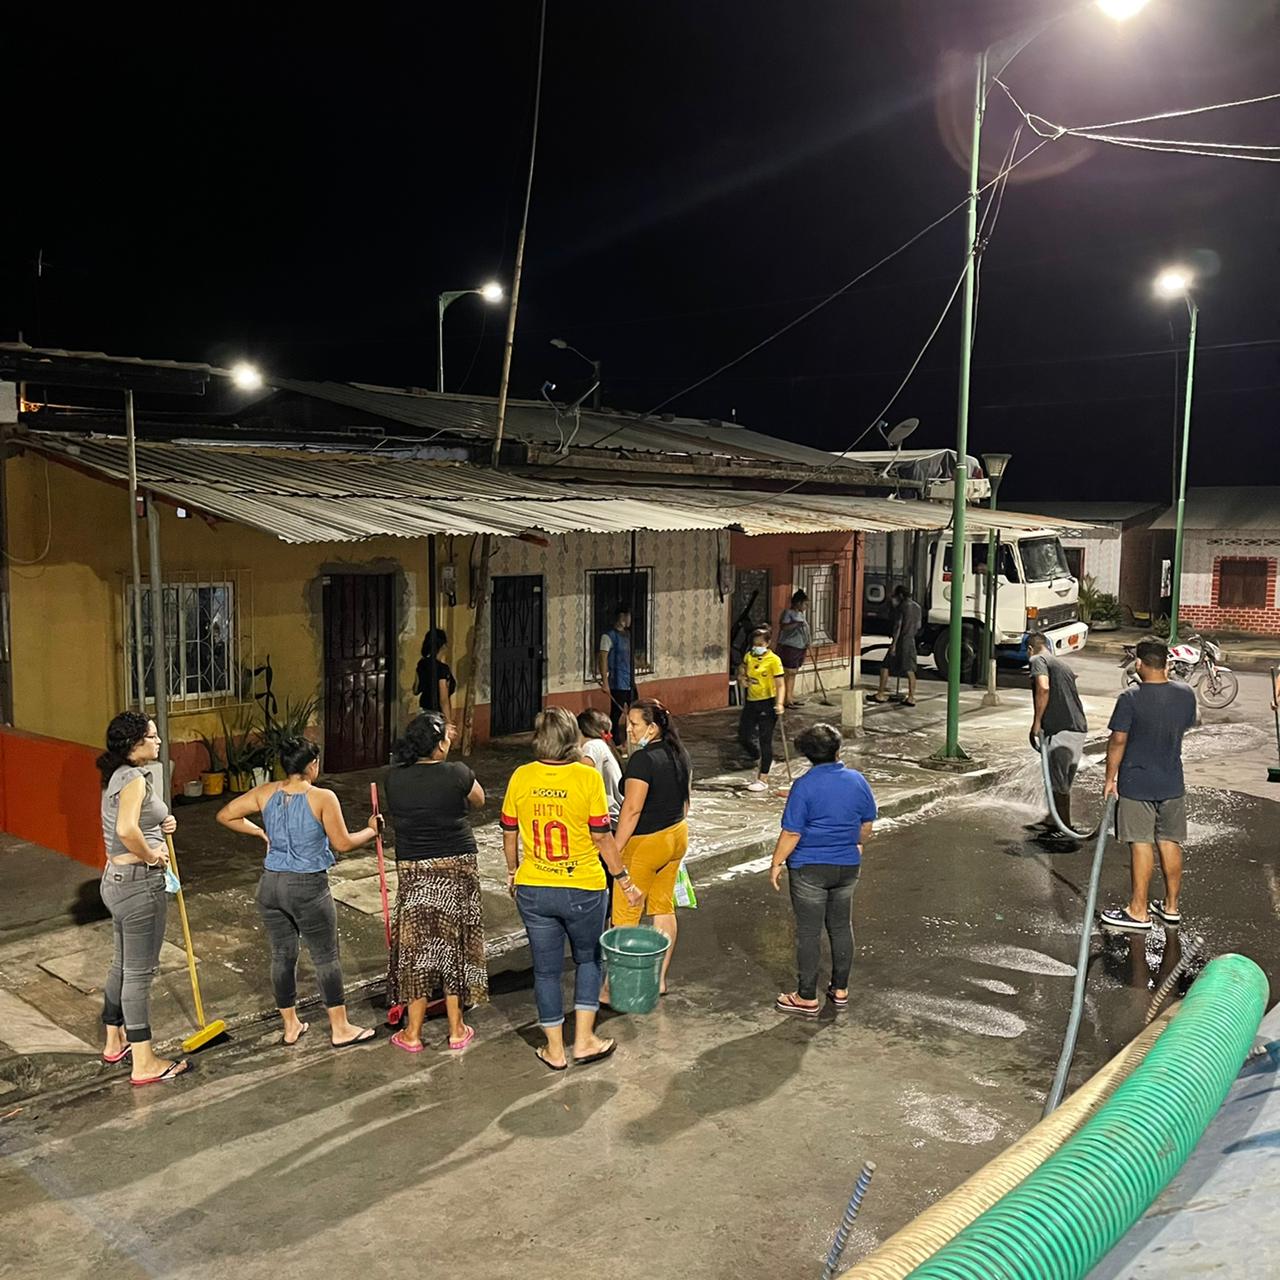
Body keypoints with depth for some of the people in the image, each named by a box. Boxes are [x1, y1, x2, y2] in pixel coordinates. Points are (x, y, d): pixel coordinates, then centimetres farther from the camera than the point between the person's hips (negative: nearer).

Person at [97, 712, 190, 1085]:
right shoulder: (135, 778, -20)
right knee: (140, 971, -2)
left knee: (122, 966, 21)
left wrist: (161, 826, 6)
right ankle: (144, 1064, 7)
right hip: (139, 884, -10)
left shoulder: (118, 776, 11)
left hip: (118, 878, 10)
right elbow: (126, 830, -35)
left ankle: (115, 1042, 36)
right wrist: (152, 855, -19)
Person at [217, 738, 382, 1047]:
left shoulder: (266, 793, 0)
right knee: (326, 957, 7)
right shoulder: (322, 798, -15)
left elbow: (225, 815, 6)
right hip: (308, 887, -5)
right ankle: (340, 1029, 15)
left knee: (282, 956, 16)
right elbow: (343, 843, -10)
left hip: (271, 885, 5)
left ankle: (291, 1026, 28)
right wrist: (371, 831, 6)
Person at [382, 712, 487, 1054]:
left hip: (413, 871, 1)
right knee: (454, 943, 11)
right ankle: (457, 1030, 20)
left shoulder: (394, 778, -5)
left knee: (416, 944, 10)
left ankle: (412, 1033, 17)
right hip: (456, 868, -1)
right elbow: (479, 800, 7)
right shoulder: (456, 773, -12)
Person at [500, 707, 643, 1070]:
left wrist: (512, 873, 20)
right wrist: (624, 880, 1)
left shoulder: (521, 778, -5)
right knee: (588, 959, 20)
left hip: (533, 890, 2)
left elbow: (509, 834, 4)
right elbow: (602, 837, -11)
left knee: (546, 968, 14)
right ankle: (584, 1041, 20)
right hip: (582, 890, -2)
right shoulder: (588, 777, -14)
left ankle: (555, 1050, 23)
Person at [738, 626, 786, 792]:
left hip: (767, 703, -6)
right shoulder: (748, 656, 5)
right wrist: (742, 679, 1)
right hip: (751, 702, 6)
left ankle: (763, 779, 7)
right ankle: (764, 762, 34)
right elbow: (742, 672, 23)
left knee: (765, 740, -1)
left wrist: (779, 704, -26)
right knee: (744, 737, 9)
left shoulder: (773, 660, -11)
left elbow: (779, 685, -13)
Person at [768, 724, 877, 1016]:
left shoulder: (803, 786, -17)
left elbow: (791, 832, -16)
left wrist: (777, 863, -3)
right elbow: (867, 824, 8)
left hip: (810, 868, -5)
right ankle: (840, 990, 28)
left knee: (809, 933, 4)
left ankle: (807, 999, 13)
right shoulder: (858, 781, -3)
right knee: (841, 928, 17)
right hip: (848, 867, 5)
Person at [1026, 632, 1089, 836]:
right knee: (1062, 780, 19)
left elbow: (1043, 688, -22)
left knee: (1059, 783, 2)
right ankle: (1052, 819, 30)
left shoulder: (1038, 660, -3)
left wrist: (1036, 723, -17)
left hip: (1060, 730, -9)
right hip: (1079, 728, 9)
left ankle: (1065, 828, 10)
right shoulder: (1063, 664, 23)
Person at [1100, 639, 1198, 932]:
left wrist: (1110, 779, -4)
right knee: (1170, 843, 13)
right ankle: (1171, 908, 24)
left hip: (1136, 784, -5)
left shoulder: (1131, 698, -18)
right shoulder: (1186, 694, -3)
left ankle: (1138, 913, 7)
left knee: (1142, 845, 1)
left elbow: (1118, 742, -15)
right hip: (1172, 784, 5)